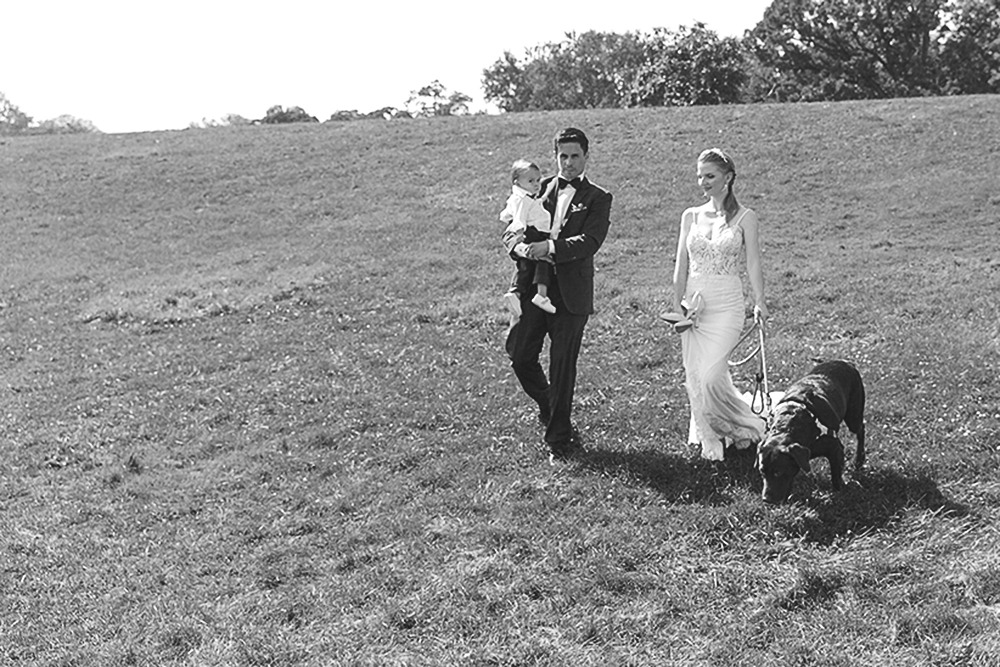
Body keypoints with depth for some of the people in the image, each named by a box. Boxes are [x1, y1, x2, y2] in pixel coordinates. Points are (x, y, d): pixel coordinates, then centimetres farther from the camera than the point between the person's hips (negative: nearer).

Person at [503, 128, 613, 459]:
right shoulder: (538, 189, 12)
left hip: (570, 292, -3)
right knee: (520, 355, 2)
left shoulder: (598, 199, 3)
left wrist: (550, 248, -24)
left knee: (562, 366, 0)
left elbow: (588, 242, -12)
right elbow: (510, 232, 7)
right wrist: (522, 248, -15)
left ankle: (559, 437, 14)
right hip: (533, 287, 3)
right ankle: (550, 409, 30)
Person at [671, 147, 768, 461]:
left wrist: (759, 302, -16)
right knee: (694, 377, 3)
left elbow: (753, 264, -4)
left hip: (726, 304, -4)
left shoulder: (745, 218, 0)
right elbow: (681, 265, 9)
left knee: (711, 375, -14)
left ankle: (748, 426, 9)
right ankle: (709, 439, 18)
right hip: (693, 303, 4)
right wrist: (677, 304, -1)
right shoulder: (691, 216, 10)